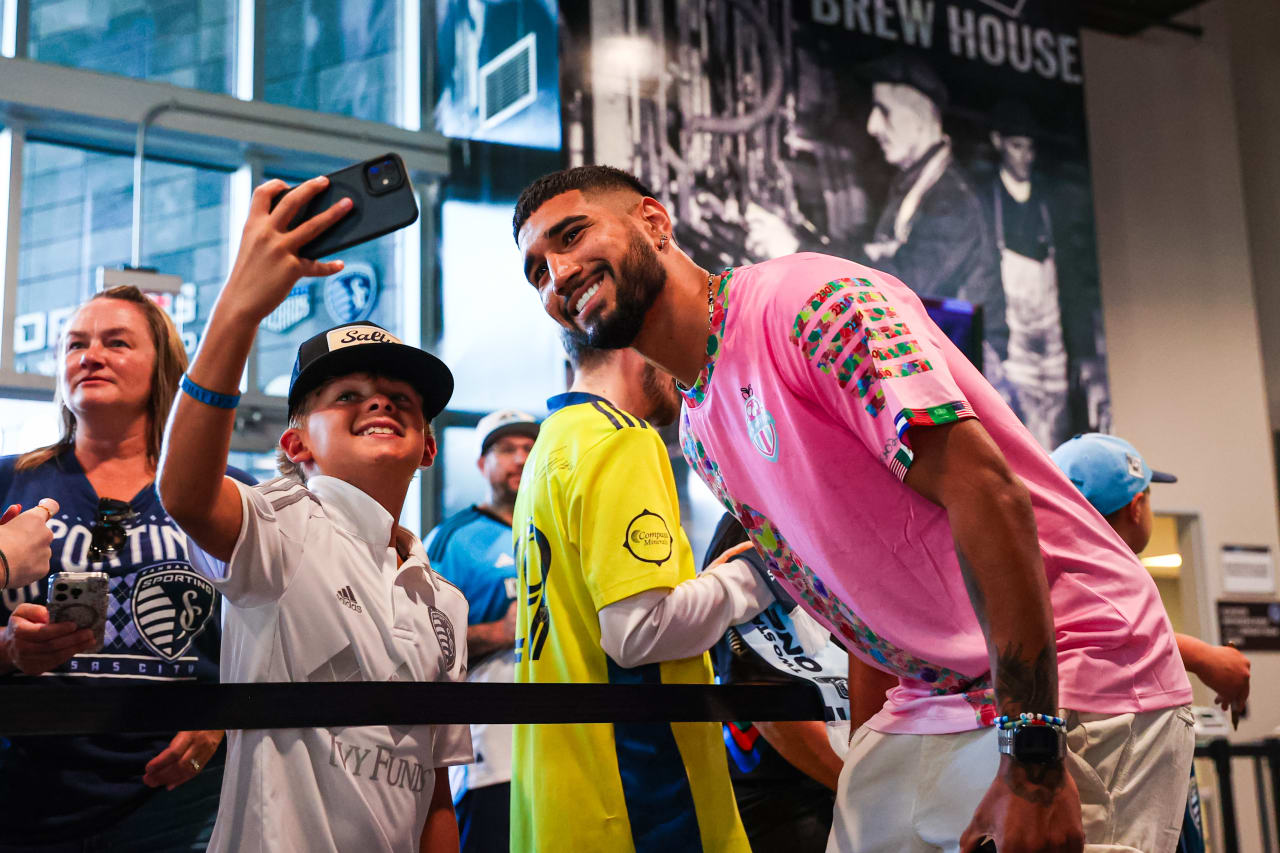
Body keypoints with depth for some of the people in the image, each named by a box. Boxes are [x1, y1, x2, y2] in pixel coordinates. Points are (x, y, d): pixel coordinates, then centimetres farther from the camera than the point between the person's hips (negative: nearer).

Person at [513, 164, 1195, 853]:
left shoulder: (808, 303, -16)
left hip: (1072, 686, -7)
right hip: (935, 703, 7)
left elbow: (986, 493, -25)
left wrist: (1032, 758, -27)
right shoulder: (697, 437, 10)